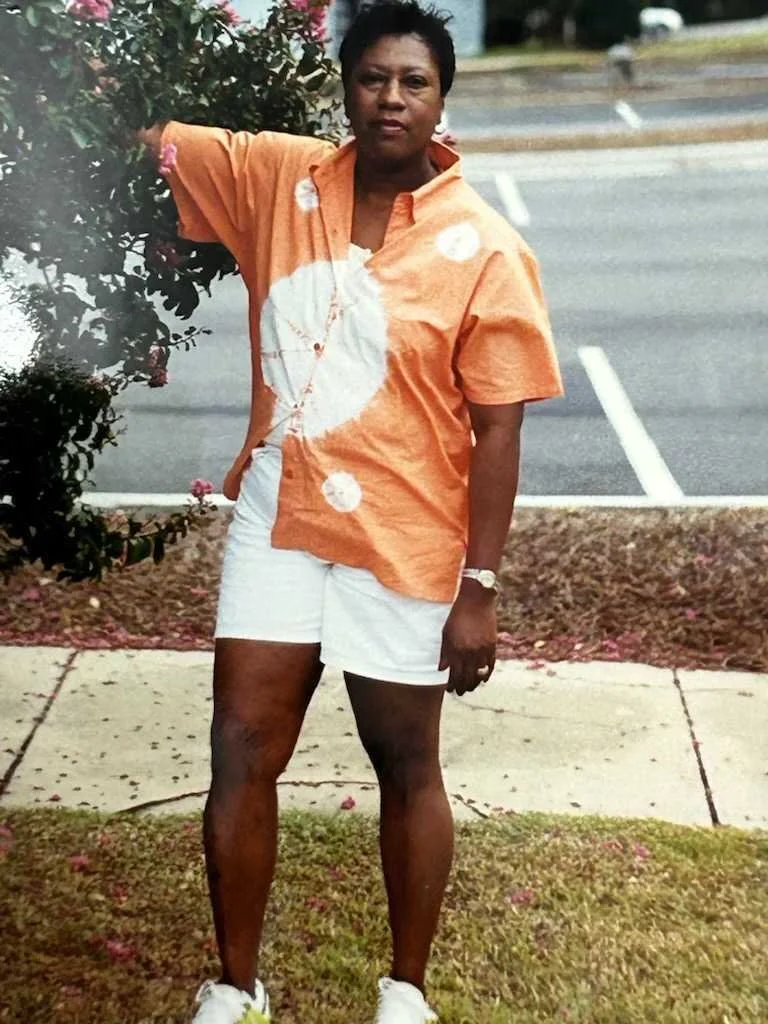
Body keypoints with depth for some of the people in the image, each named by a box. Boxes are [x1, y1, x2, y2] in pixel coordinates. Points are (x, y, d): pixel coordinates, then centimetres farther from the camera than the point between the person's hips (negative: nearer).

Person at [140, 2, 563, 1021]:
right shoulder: (277, 176, -2)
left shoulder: (484, 251, -13)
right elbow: (147, 134, 4)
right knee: (241, 751, 7)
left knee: (406, 766, 13)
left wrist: (479, 589, -12)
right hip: (277, 519, 4)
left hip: (403, 543, -3)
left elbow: (497, 431, -12)